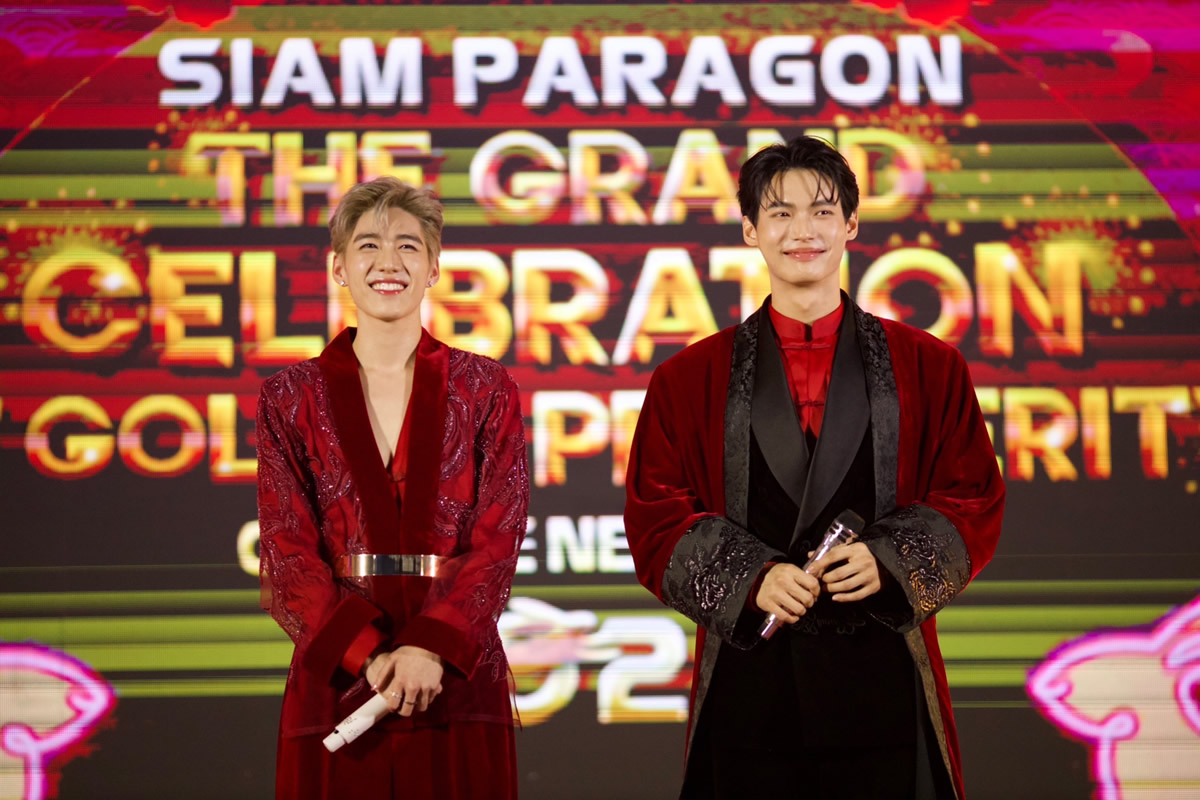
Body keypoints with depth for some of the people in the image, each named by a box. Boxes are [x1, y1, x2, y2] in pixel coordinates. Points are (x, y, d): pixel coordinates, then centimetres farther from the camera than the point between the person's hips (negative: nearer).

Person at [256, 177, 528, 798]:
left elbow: (498, 541, -2)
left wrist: (431, 648, -16)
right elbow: (288, 556, -1)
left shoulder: (486, 390, 6)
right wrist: (368, 654, -15)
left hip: (456, 684, 0)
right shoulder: (291, 398, 6)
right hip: (336, 688, 0)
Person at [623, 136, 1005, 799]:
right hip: (749, 685, 0)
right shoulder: (689, 381, 8)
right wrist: (751, 577, -12)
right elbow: (655, 519, 4)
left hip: (882, 682, 0)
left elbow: (974, 503, 6)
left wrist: (888, 563, -12)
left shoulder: (928, 368, 8)